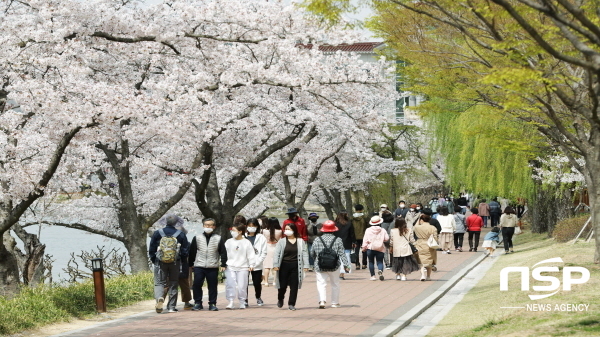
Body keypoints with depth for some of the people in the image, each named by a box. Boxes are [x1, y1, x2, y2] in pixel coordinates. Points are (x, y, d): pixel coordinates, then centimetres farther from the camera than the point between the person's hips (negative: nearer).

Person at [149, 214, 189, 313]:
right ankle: (172, 307, 10)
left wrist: (154, 260, 17)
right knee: (173, 284, 10)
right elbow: (185, 251, 2)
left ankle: (159, 297, -30)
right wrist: (181, 258, 21)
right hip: (175, 263, 1)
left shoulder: (157, 233, -1)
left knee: (159, 283, 1)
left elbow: (151, 249, 3)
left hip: (160, 263, -1)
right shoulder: (181, 234, -1)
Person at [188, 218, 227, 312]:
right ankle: (197, 303, 8)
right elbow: (192, 252, 12)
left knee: (212, 286, 2)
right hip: (199, 266, 1)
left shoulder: (219, 239, 6)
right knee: (197, 284, -4)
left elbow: (223, 252, 7)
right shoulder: (197, 238, 8)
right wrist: (190, 264, 11)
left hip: (213, 267, -1)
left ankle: (212, 304, 11)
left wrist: (223, 264, 0)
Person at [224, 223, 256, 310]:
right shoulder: (228, 242, 7)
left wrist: (251, 265, -4)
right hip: (230, 267, 2)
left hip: (242, 268, -2)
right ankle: (230, 302, -6)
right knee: (230, 284, -10)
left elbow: (251, 255, 2)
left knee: (242, 286, 0)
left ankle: (242, 302, 15)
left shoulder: (246, 243, 1)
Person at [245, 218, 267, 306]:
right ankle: (245, 299, 13)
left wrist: (256, 263, -10)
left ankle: (258, 297, 30)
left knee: (257, 283, 5)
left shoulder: (261, 238, 2)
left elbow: (264, 253, 0)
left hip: (257, 265, 0)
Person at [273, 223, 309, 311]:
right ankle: (280, 299, 29)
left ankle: (291, 304, 8)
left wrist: (305, 265, -5)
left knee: (294, 286, 0)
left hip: (295, 266, 0)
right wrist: (275, 265, -8)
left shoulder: (300, 242, 4)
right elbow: (277, 253, 1)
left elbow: (304, 254, 3)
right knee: (282, 285, 1)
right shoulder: (282, 241, 4)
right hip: (284, 265, 0)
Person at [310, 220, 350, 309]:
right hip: (334, 267, 1)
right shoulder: (338, 240, -3)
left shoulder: (317, 240, -1)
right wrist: (346, 265, -3)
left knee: (321, 283, -1)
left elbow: (312, 253, 8)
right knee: (335, 284, 16)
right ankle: (335, 303, 21)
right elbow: (342, 254, -5)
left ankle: (322, 301, -23)